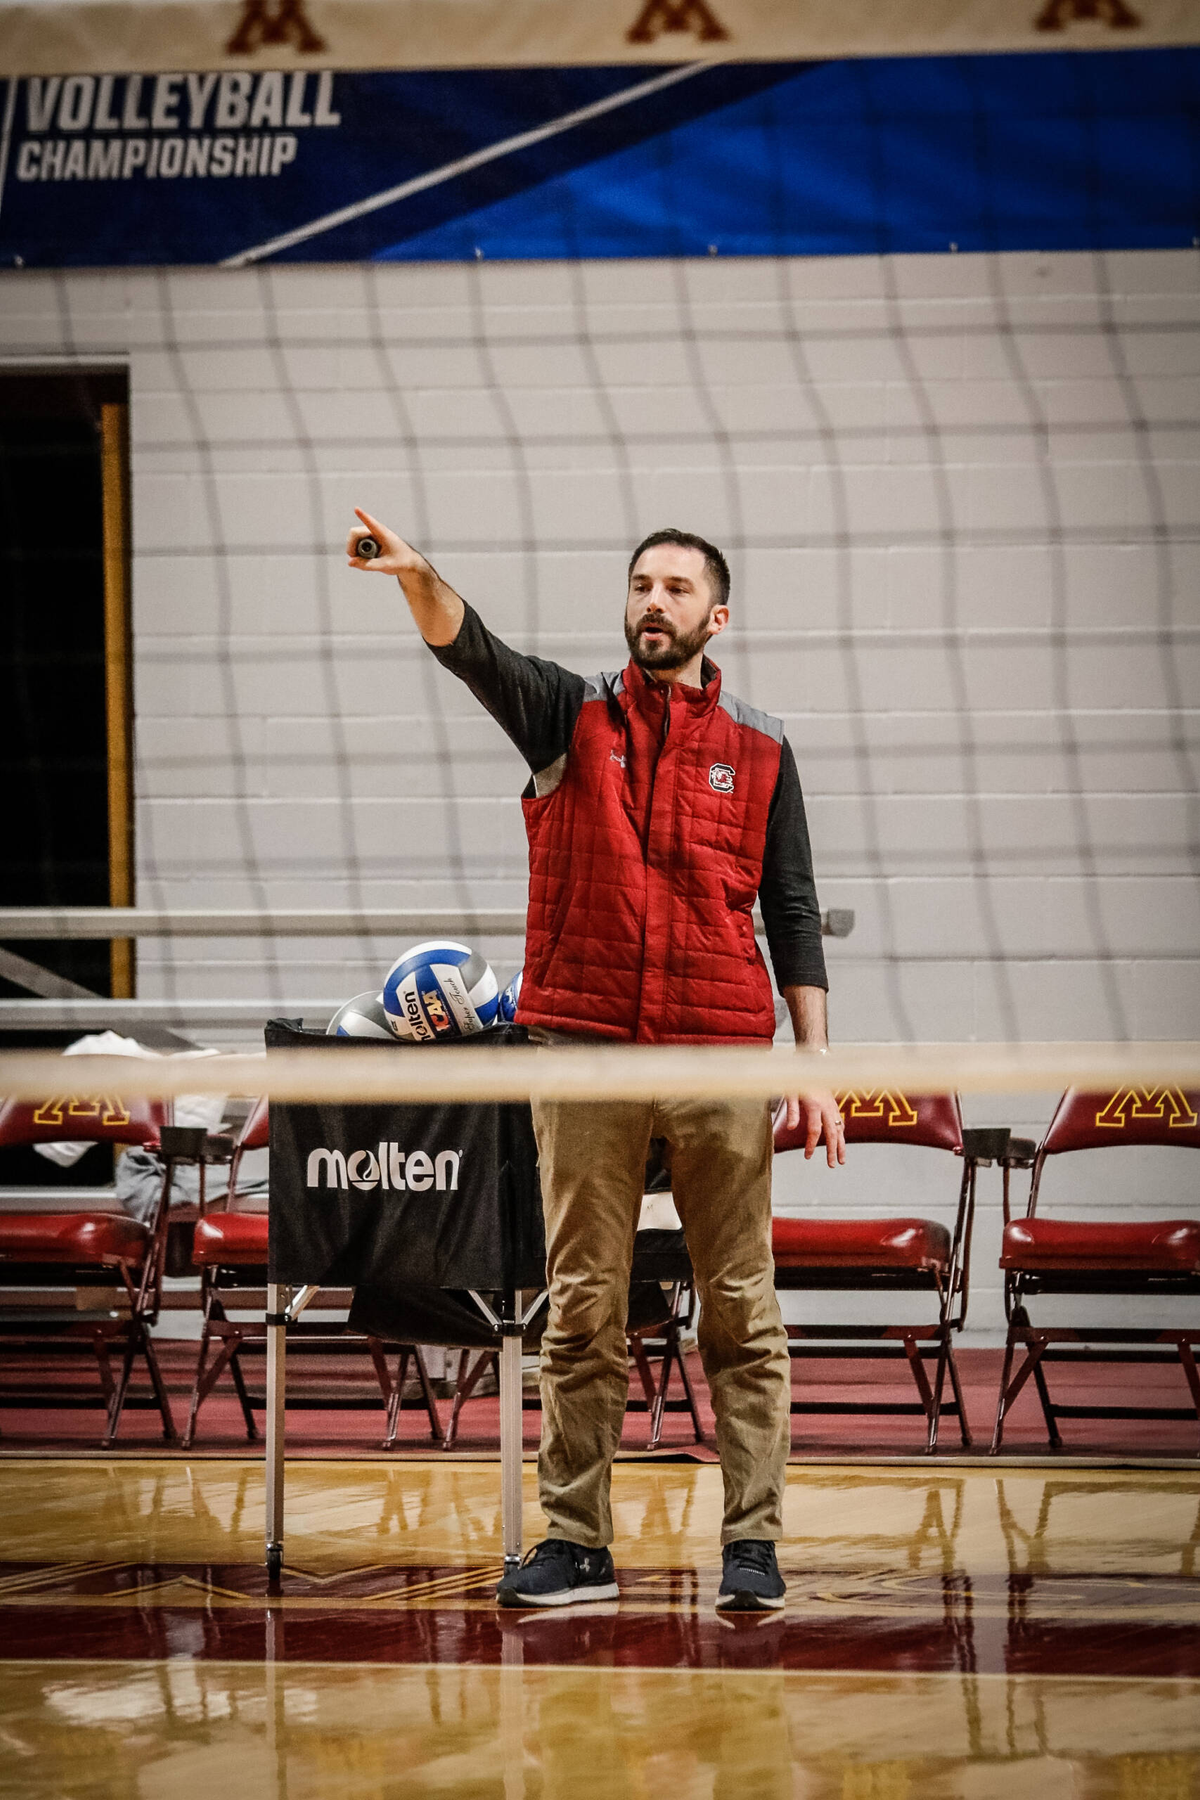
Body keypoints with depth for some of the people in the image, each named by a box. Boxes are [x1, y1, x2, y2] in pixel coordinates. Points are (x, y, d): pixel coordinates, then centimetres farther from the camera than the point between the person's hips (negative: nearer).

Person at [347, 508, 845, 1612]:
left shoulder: (760, 751, 9)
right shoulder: (569, 717, 8)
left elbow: (792, 912, 9)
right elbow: (472, 650, -11)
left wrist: (813, 1060, 1)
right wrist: (419, 579, -32)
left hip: (721, 1058, 0)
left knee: (741, 1307, 1)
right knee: (582, 1306, 3)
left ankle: (754, 1542, 5)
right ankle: (577, 1545, 7)